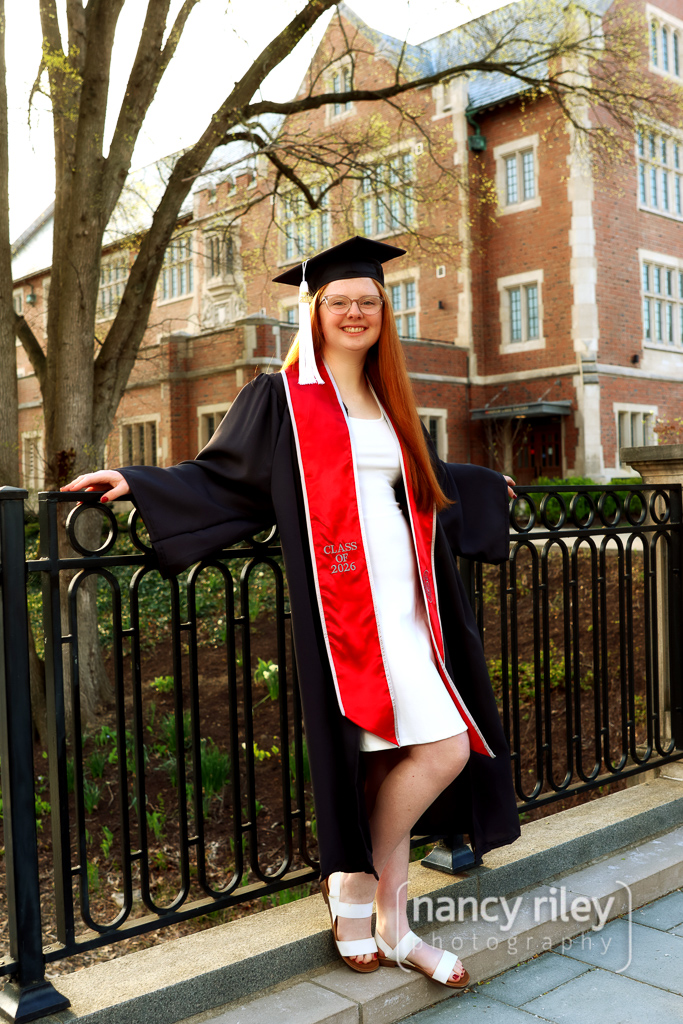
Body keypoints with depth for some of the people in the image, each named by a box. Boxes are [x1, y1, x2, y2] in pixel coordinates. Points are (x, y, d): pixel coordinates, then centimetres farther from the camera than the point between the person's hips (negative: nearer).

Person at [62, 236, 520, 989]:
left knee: (393, 762, 7)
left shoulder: (386, 402, 19)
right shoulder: (282, 398, 1)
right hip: (341, 607, -7)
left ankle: (391, 925, 20)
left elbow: (421, 475, 35)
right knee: (444, 749, -11)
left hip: (402, 603, 7)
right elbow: (221, 477, 0)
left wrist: (487, 487, 49)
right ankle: (354, 887, 10)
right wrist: (137, 483, -14)